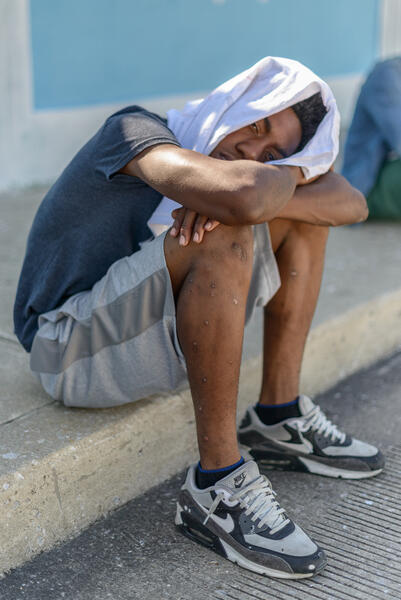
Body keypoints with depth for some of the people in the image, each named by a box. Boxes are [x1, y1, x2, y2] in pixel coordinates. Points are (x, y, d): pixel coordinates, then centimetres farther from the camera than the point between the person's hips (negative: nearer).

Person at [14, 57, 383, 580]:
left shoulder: (216, 152, 4)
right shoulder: (135, 128, -17)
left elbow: (351, 204, -7)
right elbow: (243, 194, -38)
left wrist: (269, 184, -25)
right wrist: (290, 175, -15)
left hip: (150, 335, 8)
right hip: (73, 347, -8)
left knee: (303, 212, 3)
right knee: (225, 236, -33)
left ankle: (279, 417, 3)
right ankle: (218, 486, -27)